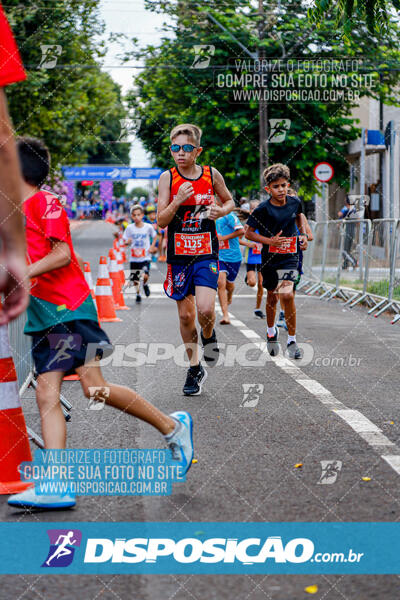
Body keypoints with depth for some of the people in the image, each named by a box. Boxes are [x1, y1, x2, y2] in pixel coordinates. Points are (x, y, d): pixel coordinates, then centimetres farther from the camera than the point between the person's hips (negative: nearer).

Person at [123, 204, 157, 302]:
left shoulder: (148, 227, -5)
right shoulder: (129, 228, -4)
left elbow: (154, 236, 13)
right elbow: (124, 240, 2)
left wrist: (152, 247, 0)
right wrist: (127, 242, -21)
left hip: (145, 257, -1)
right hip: (134, 258, 1)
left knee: (145, 276, -20)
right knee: (135, 279, 8)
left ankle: (145, 285, 15)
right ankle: (138, 294, 34)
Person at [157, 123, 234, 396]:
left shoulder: (212, 175, -1)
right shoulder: (167, 178, -3)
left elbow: (230, 201, 16)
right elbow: (161, 221, -6)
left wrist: (221, 211, -6)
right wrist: (178, 201, -23)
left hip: (206, 253, -1)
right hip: (179, 255, 1)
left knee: (205, 309, -19)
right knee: (186, 315, 6)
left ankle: (209, 337, 16)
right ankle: (195, 368, 23)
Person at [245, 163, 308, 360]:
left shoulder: (294, 202, -2)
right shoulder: (263, 209, -12)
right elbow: (249, 233, -5)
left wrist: (303, 234, 8)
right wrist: (269, 241, -18)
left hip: (290, 256, 0)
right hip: (270, 257, 0)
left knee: (287, 295, -17)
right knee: (272, 297, 15)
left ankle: (292, 340, -7)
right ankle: (271, 330, 43)